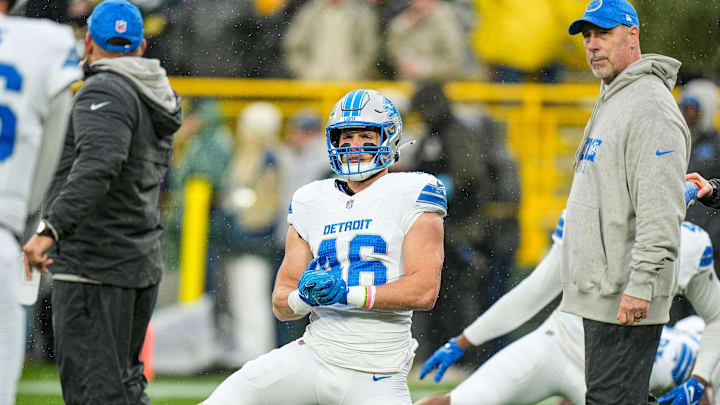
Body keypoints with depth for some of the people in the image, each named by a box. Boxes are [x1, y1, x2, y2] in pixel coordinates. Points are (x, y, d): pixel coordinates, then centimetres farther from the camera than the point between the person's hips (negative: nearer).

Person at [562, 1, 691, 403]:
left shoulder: (651, 107, -15)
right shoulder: (611, 103, 20)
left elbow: (661, 210, -22)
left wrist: (640, 284, -26)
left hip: (625, 299, -11)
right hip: (600, 294, 11)